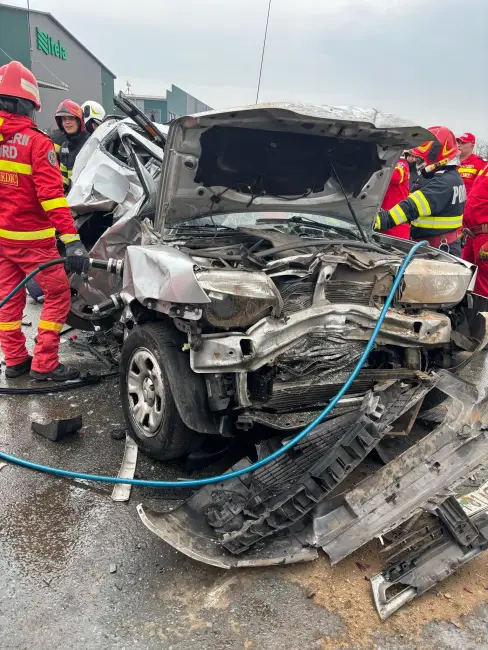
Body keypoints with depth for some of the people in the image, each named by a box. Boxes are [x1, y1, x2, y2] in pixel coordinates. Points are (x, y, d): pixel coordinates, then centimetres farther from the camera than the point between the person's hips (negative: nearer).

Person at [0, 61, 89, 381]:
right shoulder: (36, 141, -13)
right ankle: (44, 363, 4)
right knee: (58, 294, 4)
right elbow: (51, 194, -22)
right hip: (29, 237, -7)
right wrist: (72, 240, -26)